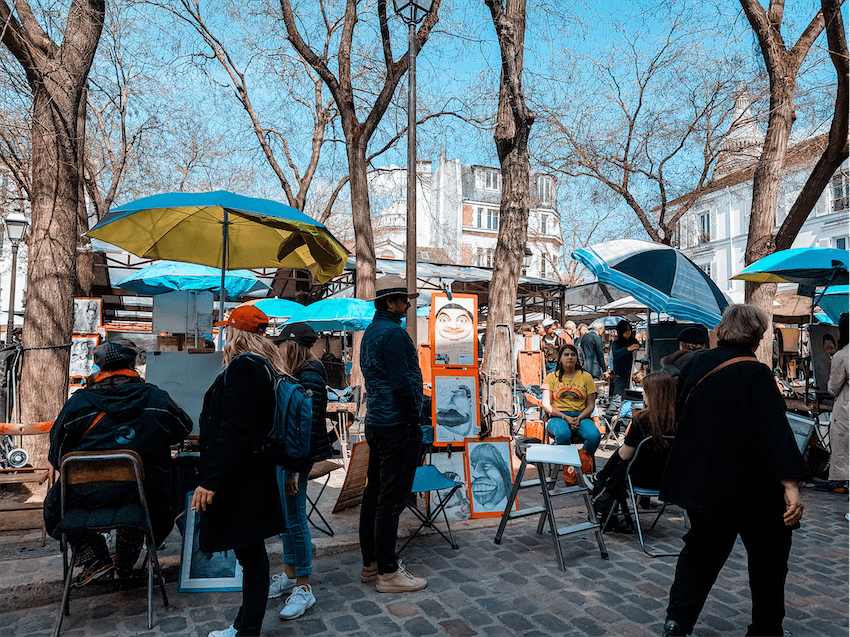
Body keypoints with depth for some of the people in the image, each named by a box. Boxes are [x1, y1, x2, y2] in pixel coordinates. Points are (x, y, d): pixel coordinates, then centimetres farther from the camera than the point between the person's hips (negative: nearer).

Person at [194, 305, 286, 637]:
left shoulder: (243, 367, -18)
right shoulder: (264, 366, 13)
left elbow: (234, 432, -24)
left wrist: (210, 480, -21)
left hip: (239, 481, -10)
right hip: (252, 475, 10)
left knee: (250, 555, 1)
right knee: (251, 553, 17)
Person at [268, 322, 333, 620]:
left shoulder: (309, 377, -17)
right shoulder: (294, 375, 12)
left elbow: (310, 426, -21)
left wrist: (296, 468, -22)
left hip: (296, 458, -9)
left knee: (295, 520, -1)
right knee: (286, 516, 18)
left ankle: (304, 588, 13)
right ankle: (289, 575, 33)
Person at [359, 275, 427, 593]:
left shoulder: (370, 331, 16)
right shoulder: (393, 333, -16)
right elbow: (402, 383, -21)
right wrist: (414, 422, -12)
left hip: (376, 422, 10)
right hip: (397, 425, -10)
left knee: (374, 493, 14)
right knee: (392, 498, -3)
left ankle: (371, 563, 25)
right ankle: (388, 573, 7)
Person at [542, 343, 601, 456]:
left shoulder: (586, 377, 14)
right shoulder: (552, 377, 10)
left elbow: (591, 405, 11)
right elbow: (546, 405, 3)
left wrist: (579, 418, -9)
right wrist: (565, 417, -11)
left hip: (581, 416, 2)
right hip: (557, 417, -2)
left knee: (594, 436, -31)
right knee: (563, 434, -37)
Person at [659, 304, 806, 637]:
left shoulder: (694, 366, 1)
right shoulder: (756, 375, -17)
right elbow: (776, 431, -24)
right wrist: (791, 486, -26)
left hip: (699, 482, 6)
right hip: (749, 486, -5)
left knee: (702, 550, 19)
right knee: (768, 559, 16)